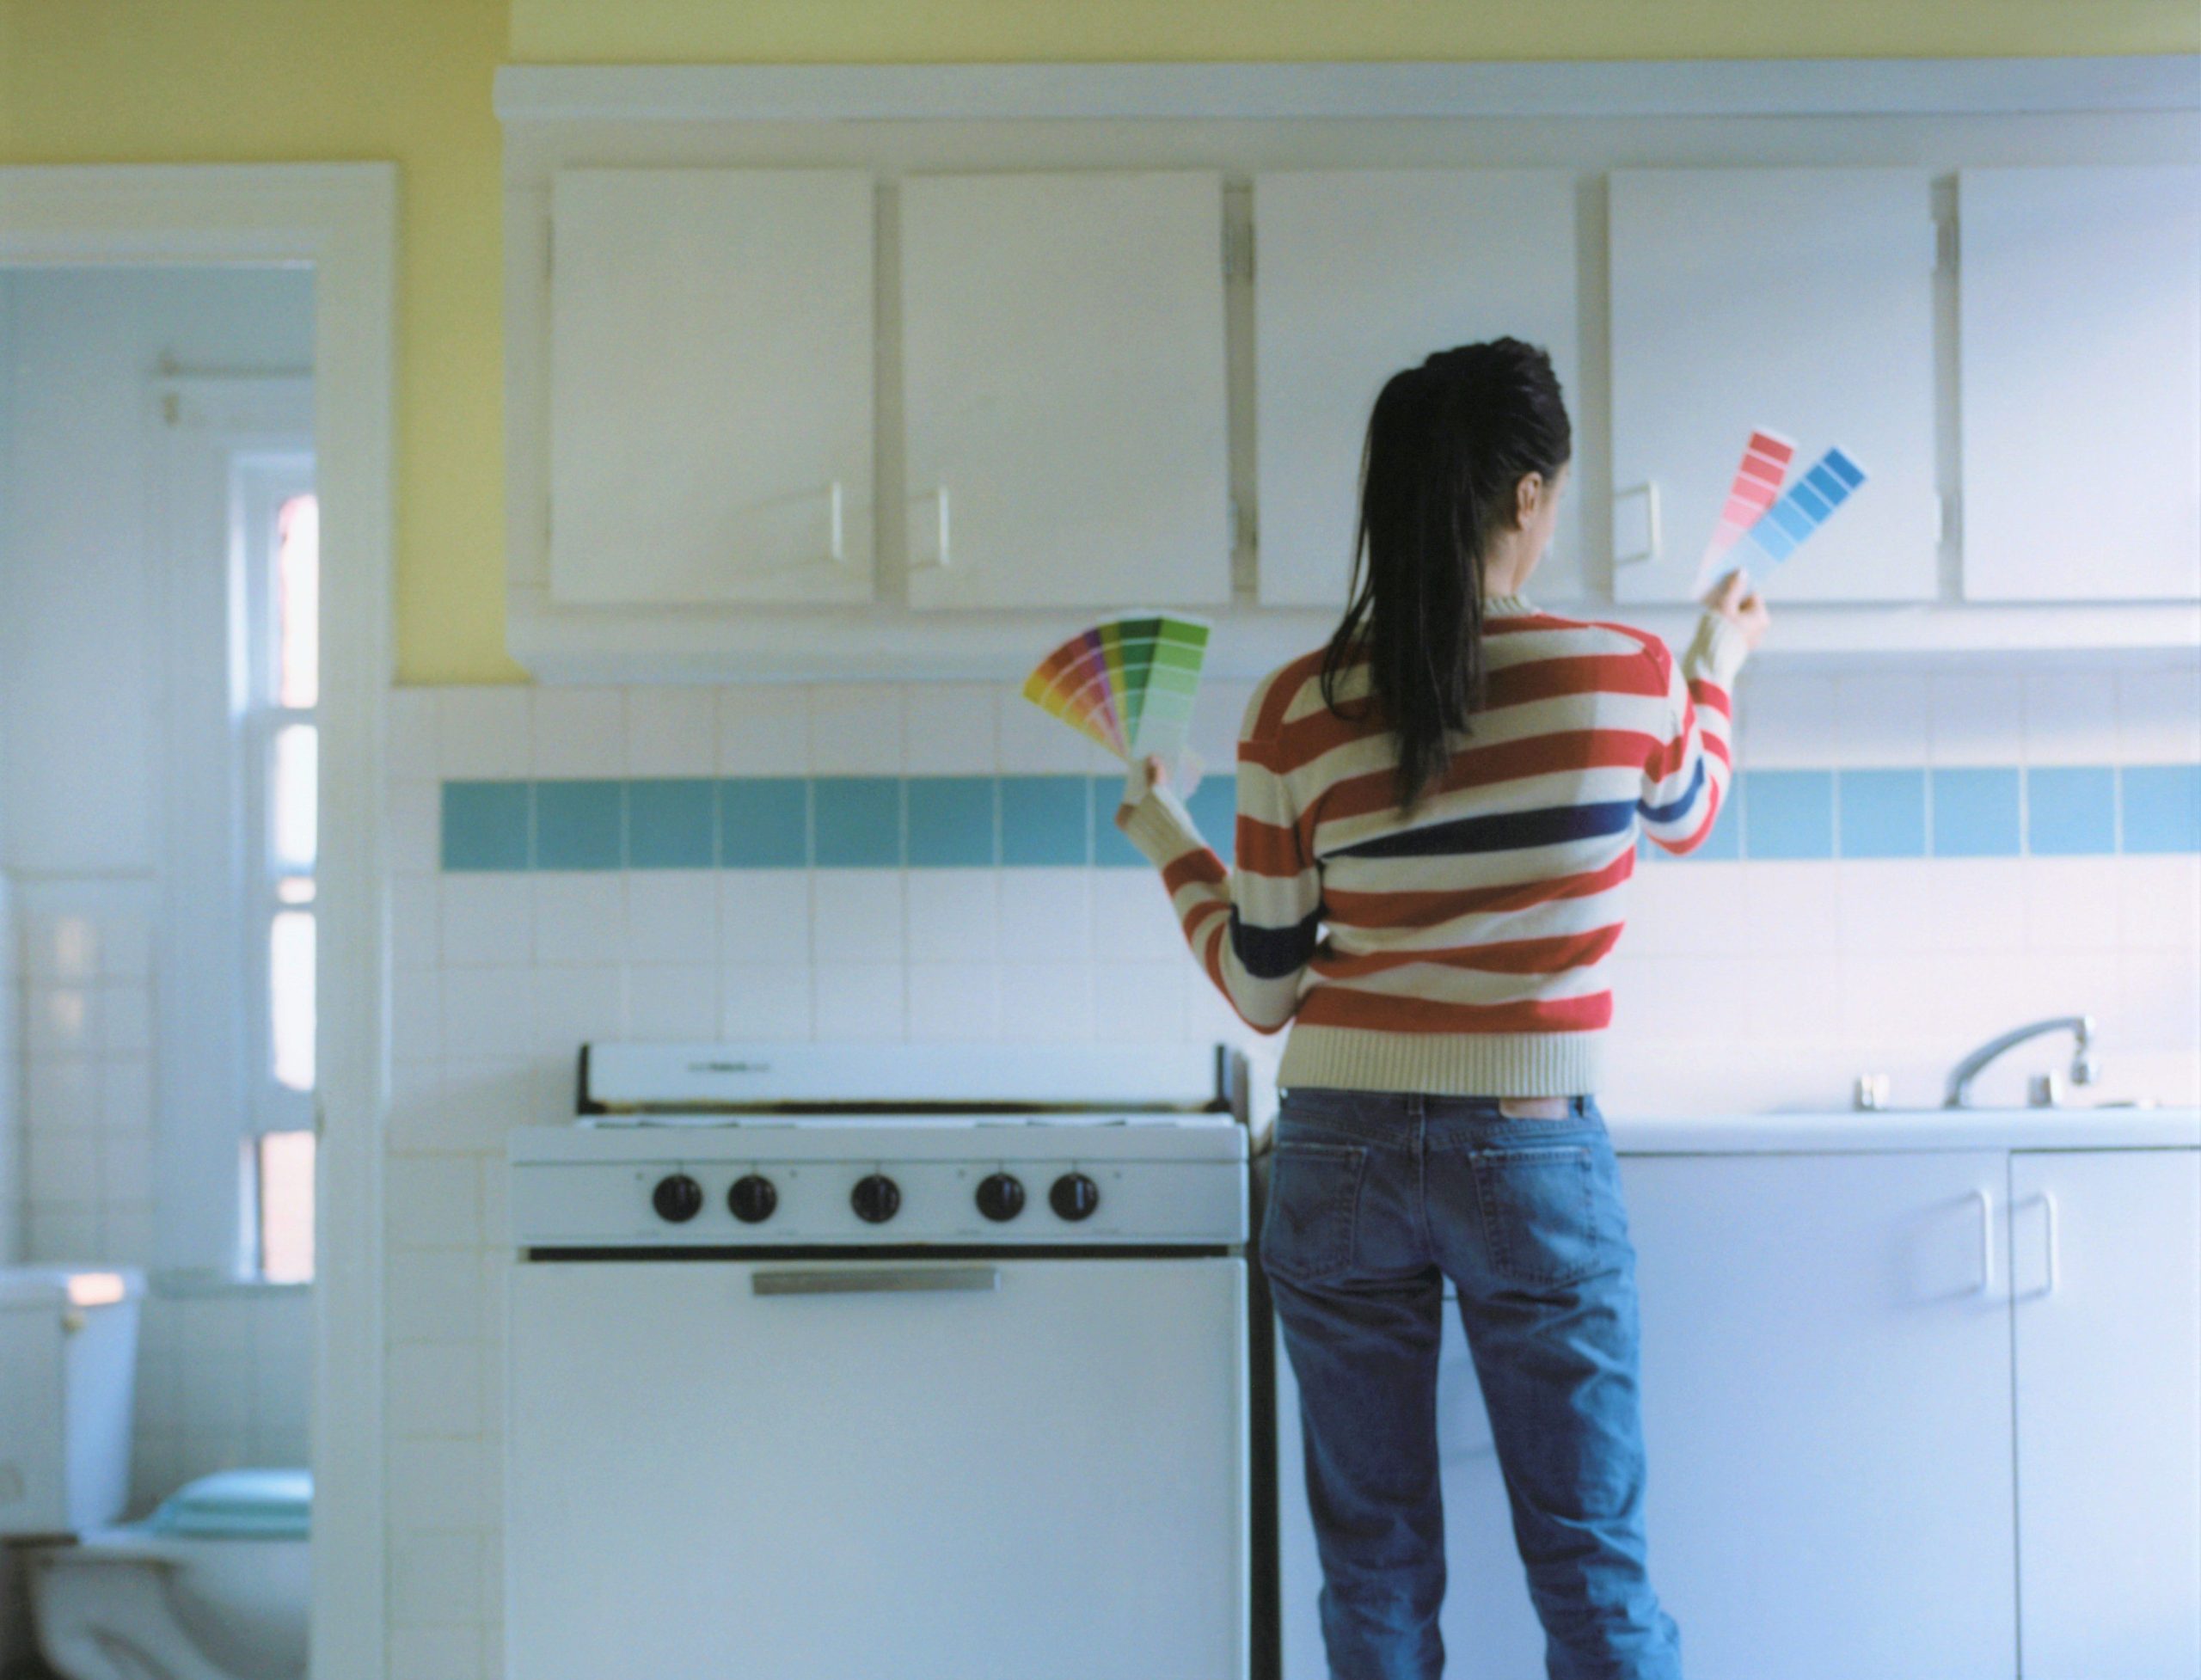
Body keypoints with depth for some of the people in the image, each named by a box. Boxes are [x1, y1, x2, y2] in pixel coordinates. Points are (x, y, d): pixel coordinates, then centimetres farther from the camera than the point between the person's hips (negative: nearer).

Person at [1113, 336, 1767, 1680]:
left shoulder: (1298, 712, -5)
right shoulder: (1626, 676, -8)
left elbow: (1263, 987, 2)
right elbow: (1685, 816, 16)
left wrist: (1172, 842, 19)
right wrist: (1717, 663, 35)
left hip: (1340, 1162, 2)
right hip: (1534, 1163, -1)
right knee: (1595, 1572, 10)